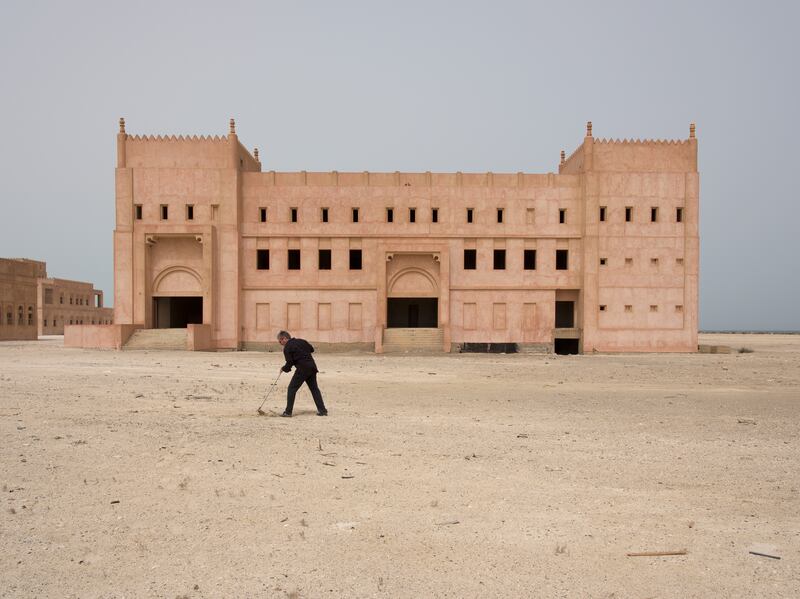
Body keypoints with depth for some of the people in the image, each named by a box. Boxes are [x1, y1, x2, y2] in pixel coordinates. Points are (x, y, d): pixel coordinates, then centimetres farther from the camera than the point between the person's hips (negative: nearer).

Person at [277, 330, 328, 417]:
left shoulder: (287, 348, -5)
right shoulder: (301, 341, 14)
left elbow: (289, 363, -8)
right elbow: (312, 349, 19)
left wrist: (284, 369, 10)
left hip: (302, 369, -7)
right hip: (312, 366, 7)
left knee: (291, 389, 2)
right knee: (314, 388, 14)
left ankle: (288, 412, 0)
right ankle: (322, 410, 12)